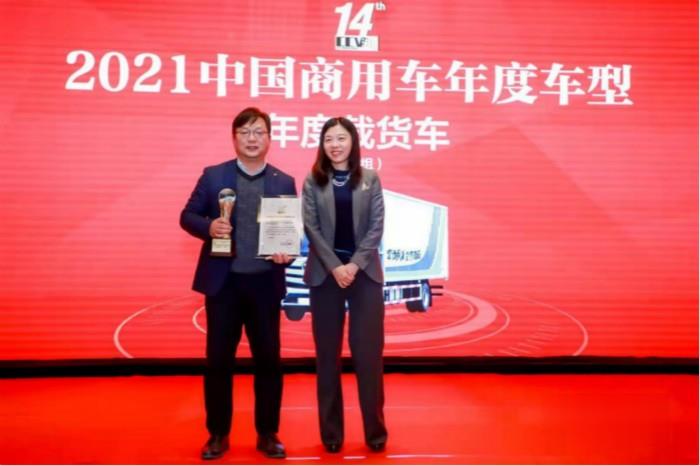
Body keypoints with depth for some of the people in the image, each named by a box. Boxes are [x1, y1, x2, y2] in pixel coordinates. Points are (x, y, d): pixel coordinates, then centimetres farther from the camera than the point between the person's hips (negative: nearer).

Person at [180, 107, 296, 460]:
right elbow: (188, 216, 5)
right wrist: (209, 226, -16)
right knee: (218, 360, 6)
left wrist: (287, 253, -14)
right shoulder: (213, 176, 4)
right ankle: (218, 434, 22)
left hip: (265, 283, 1)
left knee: (268, 359, 7)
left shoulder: (284, 182, 6)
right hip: (223, 281, 0)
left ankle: (267, 433, 23)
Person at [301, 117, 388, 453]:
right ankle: (331, 432, 16)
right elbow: (311, 228, -3)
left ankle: (375, 430, 14)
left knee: (368, 352, 0)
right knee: (328, 354, 5)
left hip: (365, 272, 0)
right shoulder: (313, 182, 3)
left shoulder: (370, 180, 4)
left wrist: (355, 265, -12)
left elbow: (376, 227, -1)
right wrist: (335, 267, -13)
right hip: (325, 273, 0)